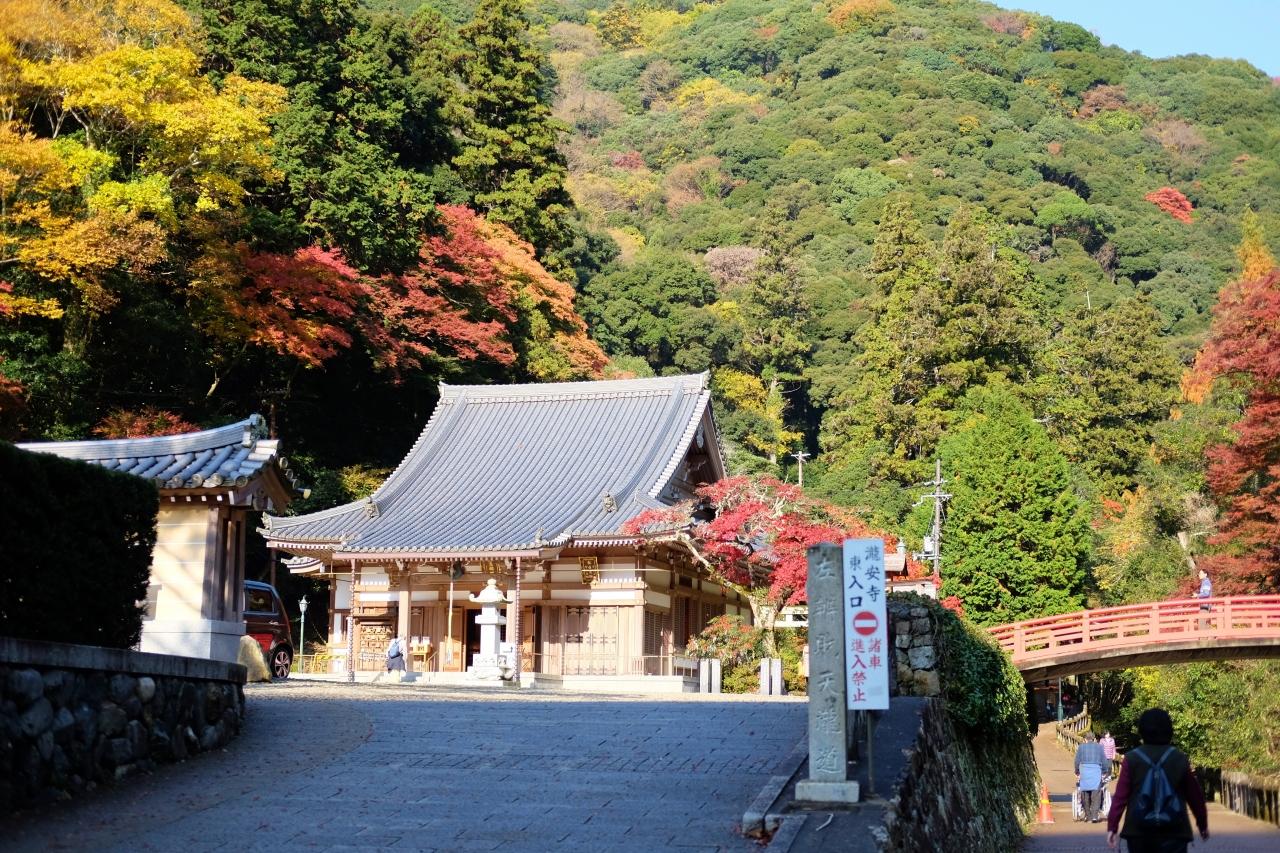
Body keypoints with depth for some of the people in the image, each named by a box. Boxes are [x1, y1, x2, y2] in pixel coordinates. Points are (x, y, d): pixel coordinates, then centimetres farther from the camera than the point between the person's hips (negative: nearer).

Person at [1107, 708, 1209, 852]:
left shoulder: (1132, 758, -1)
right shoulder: (1180, 759, 1)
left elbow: (1120, 796, -6)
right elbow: (1195, 795, 8)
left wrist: (1112, 826, -3)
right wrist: (1202, 824, 21)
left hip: (1138, 831, 1)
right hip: (1173, 834, -1)